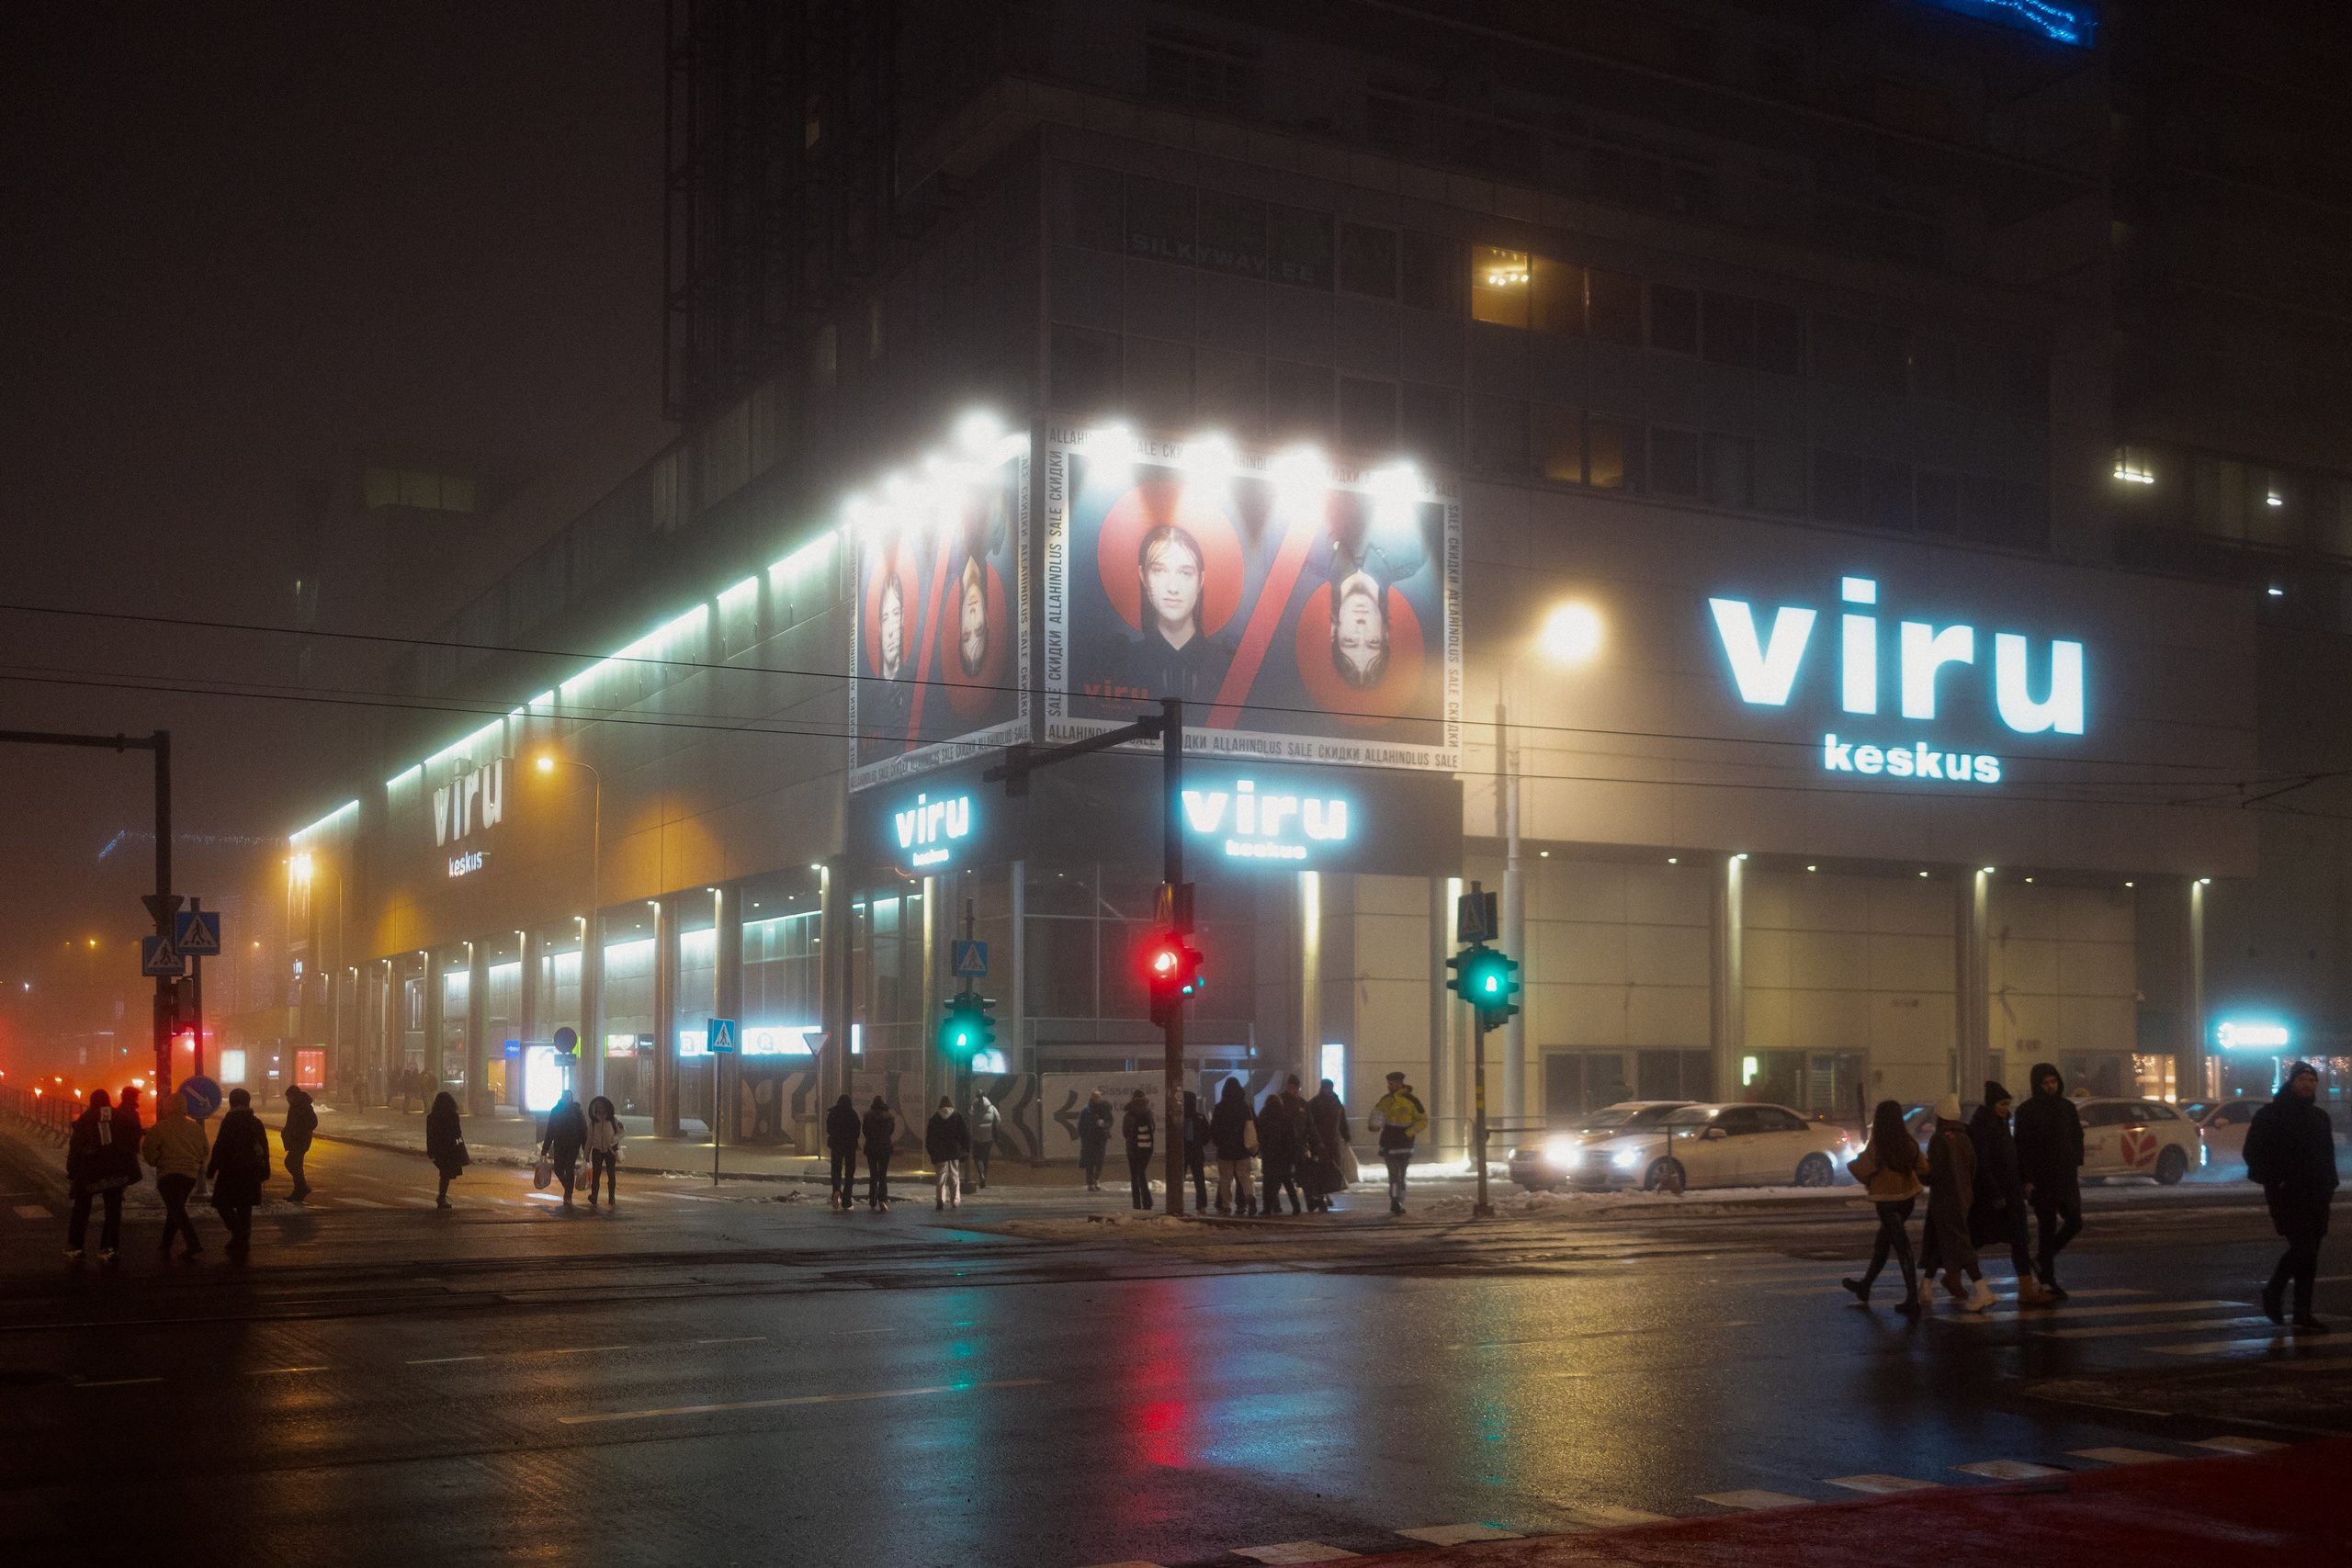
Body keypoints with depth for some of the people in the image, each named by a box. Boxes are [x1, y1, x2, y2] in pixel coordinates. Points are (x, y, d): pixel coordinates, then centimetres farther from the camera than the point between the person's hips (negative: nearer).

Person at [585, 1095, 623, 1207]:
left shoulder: (613, 1120, -1)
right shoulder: (593, 1121, 5)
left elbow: (622, 1132, 2)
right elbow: (589, 1139, 9)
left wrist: (614, 1140, -17)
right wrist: (587, 1154, 8)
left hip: (610, 1150, -1)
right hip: (597, 1150, 1)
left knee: (611, 1174, 3)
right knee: (595, 1174, -6)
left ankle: (611, 1197, 8)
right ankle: (594, 1196, -6)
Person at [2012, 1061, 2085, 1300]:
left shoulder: (2067, 1107, 7)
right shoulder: (2026, 1111, -5)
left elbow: (2077, 1138, 15)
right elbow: (2021, 1147, -7)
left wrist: (2076, 1165, 3)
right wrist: (2027, 1180, -11)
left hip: (2066, 1177, 5)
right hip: (2041, 1179, -5)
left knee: (2074, 1223, 3)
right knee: (2048, 1228, -3)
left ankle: (2042, 1261, 23)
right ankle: (2048, 1282, 4)